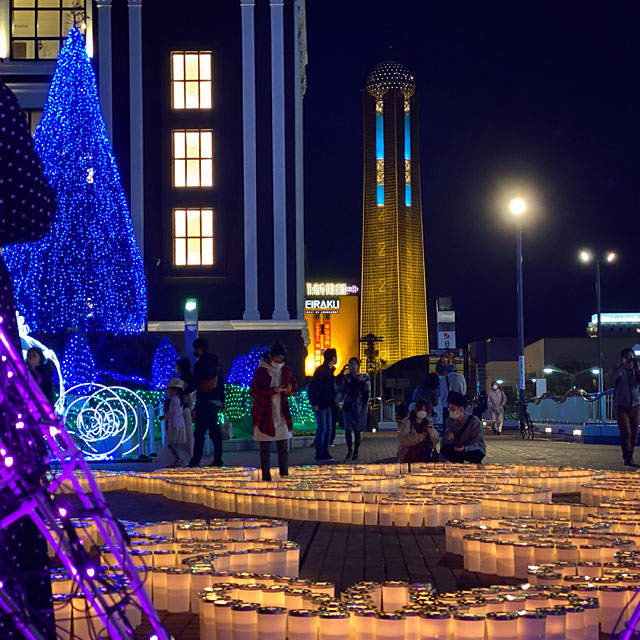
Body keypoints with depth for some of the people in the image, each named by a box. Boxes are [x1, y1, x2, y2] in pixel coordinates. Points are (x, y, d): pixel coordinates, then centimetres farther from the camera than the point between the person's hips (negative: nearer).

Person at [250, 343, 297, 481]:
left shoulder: (286, 371, 5)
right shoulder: (261, 371, -8)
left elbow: (294, 386, 17)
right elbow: (254, 392, -12)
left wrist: (289, 390, -8)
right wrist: (274, 391, -21)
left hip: (282, 414, 4)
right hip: (264, 415, -4)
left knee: (284, 447, 5)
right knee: (265, 449, 2)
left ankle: (284, 474, 11)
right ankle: (266, 476, 7)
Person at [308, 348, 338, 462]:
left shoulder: (330, 370, 14)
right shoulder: (320, 370, -12)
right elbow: (312, 387, -16)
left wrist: (333, 399, 6)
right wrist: (314, 404, -20)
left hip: (327, 404, 9)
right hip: (319, 405, -9)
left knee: (328, 429, 8)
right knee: (322, 428, -8)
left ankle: (325, 453, 13)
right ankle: (319, 454, -4)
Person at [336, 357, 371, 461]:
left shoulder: (364, 377, 6)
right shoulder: (346, 377, 5)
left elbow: (368, 392, 3)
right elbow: (338, 384, -13)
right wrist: (342, 371, -16)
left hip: (360, 406, 0)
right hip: (348, 405, 0)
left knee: (357, 430, 1)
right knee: (348, 429, -7)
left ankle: (355, 452, 10)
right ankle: (349, 450, 11)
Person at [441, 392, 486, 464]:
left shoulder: (474, 421, -19)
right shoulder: (450, 421, -5)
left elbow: (479, 443, -23)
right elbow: (444, 443, -5)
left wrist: (465, 448, -40)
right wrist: (448, 439, -30)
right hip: (458, 449, 4)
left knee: (476, 454, -38)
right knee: (444, 449, -24)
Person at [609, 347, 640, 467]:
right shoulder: (618, 370, 4)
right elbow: (612, 376, -18)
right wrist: (624, 367, -27)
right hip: (622, 406, -4)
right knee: (626, 432, -14)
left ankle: (630, 458, 10)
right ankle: (628, 458, -16)